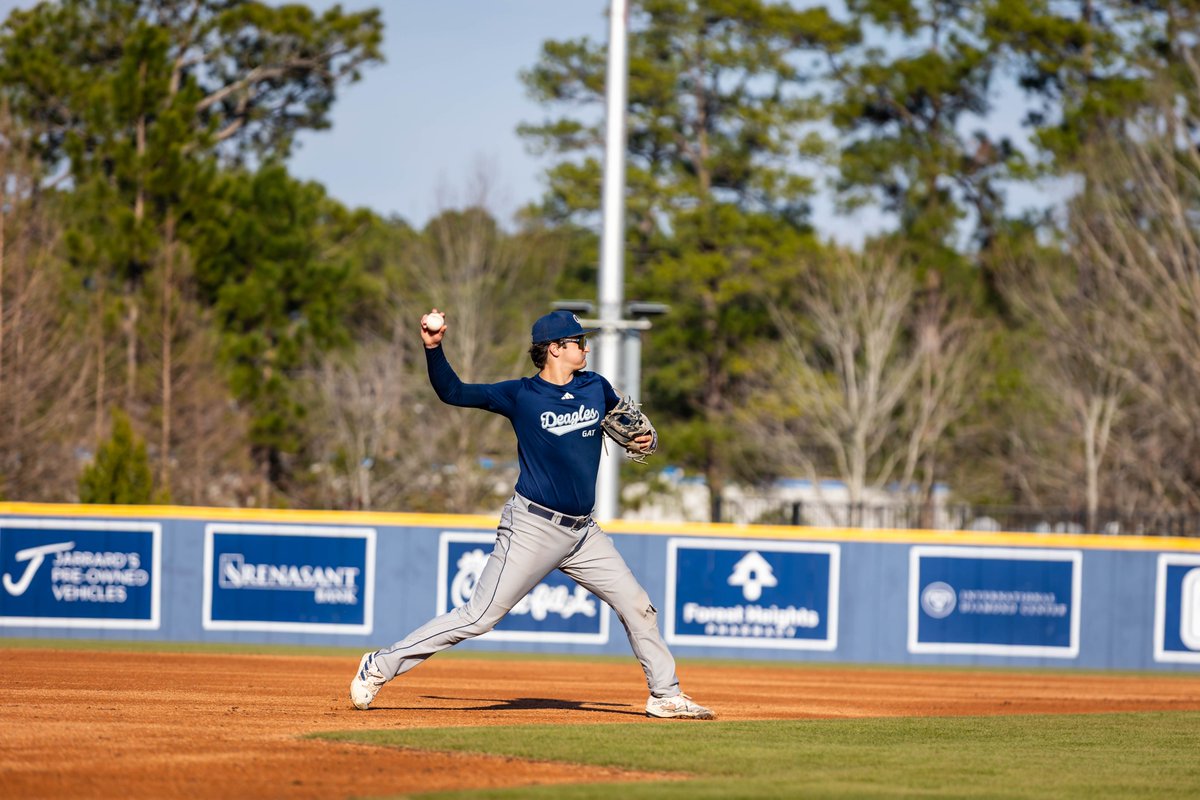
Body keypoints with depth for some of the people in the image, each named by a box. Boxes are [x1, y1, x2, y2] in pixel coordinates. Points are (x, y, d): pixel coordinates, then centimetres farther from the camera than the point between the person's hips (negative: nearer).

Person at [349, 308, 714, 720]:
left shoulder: (596, 387, 8)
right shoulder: (521, 394, -6)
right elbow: (453, 392, -3)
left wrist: (647, 440, 2)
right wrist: (433, 348, -17)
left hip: (583, 532, 6)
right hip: (533, 528, -6)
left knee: (638, 606, 6)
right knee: (479, 617, -8)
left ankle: (665, 695, 21)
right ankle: (379, 666, -1)